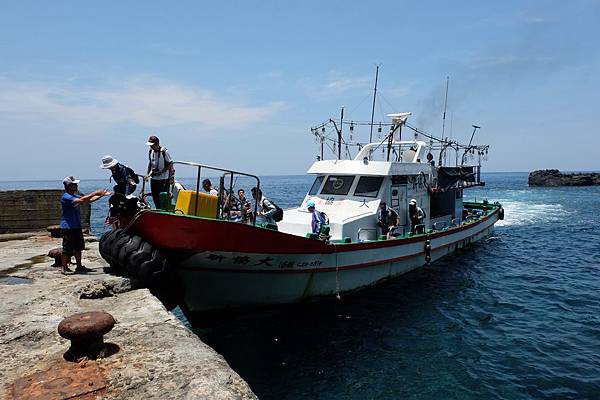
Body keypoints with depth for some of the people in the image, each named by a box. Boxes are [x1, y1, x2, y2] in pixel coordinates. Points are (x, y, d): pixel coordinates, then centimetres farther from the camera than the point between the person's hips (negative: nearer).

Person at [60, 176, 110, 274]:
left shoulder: (75, 196, 12)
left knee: (78, 247, 14)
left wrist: (102, 195, 7)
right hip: (68, 227, -9)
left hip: (77, 226, 9)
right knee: (67, 249, -1)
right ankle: (64, 268, 10)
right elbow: (81, 200, -30)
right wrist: (95, 193, -26)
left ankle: (79, 267, 23)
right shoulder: (66, 197, -17)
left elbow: (89, 200, 15)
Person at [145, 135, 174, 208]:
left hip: (164, 178, -6)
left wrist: (162, 171, -17)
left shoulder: (164, 152, -14)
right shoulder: (150, 151, 5)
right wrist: (148, 174, 9)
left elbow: (170, 164, -11)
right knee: (155, 197, 12)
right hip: (153, 178, 6)